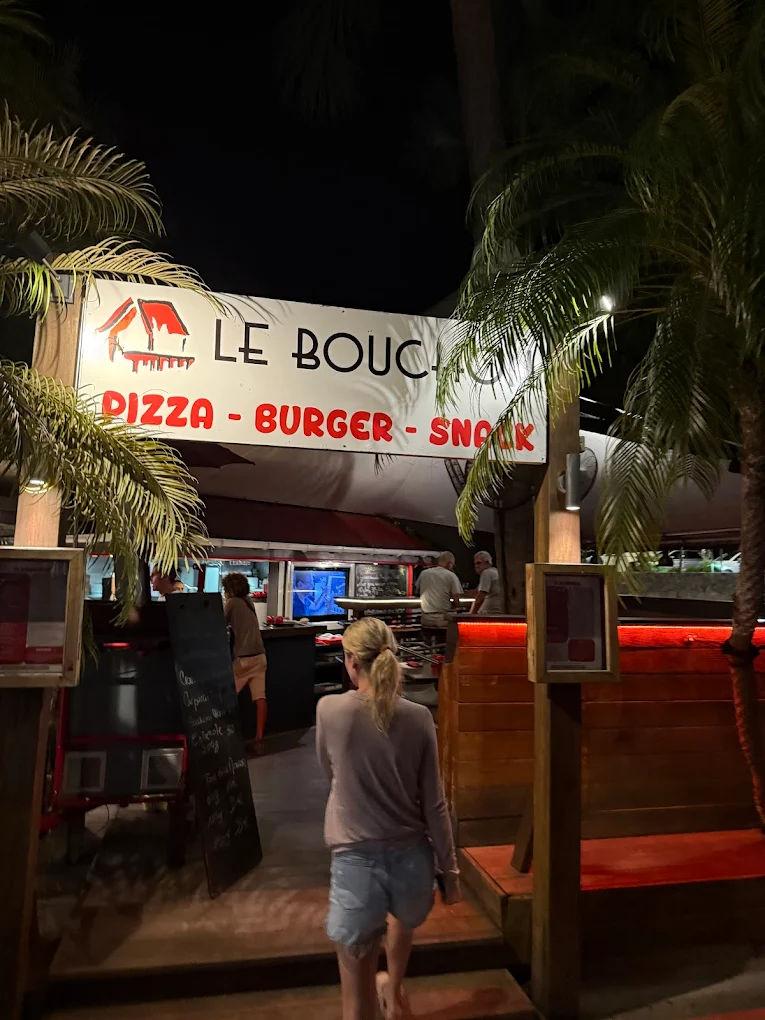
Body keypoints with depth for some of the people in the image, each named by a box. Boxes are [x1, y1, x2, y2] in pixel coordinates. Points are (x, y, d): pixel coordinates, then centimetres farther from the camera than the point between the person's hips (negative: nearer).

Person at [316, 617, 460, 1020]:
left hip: (356, 864, -3)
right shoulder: (418, 717, -9)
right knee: (402, 922, 37)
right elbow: (433, 804, -4)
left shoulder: (330, 709, -12)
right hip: (412, 860, 3)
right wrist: (450, 869, 8)